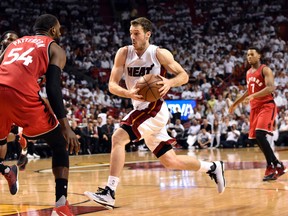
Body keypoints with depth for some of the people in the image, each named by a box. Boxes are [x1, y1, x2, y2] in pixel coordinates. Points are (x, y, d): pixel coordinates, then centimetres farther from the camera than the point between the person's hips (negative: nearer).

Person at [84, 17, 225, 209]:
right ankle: (213, 167, 33)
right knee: (170, 161, 13)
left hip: (154, 109, -6)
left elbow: (184, 76, -2)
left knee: (118, 138, -24)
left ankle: (109, 193, -24)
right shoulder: (124, 53, 2)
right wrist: (129, 93, -24)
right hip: (141, 110, 6)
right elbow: (112, 85, -3)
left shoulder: (159, 53, -8)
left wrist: (169, 82, -24)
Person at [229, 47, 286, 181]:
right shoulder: (248, 73, 16)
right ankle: (272, 166, 17)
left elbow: (271, 87, -23)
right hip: (255, 108, 9)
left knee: (260, 135, -24)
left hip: (267, 106, -9)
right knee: (255, 138, 6)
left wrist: (253, 96, -32)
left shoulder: (265, 70, -8)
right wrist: (235, 104, 30)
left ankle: (276, 165, -17)